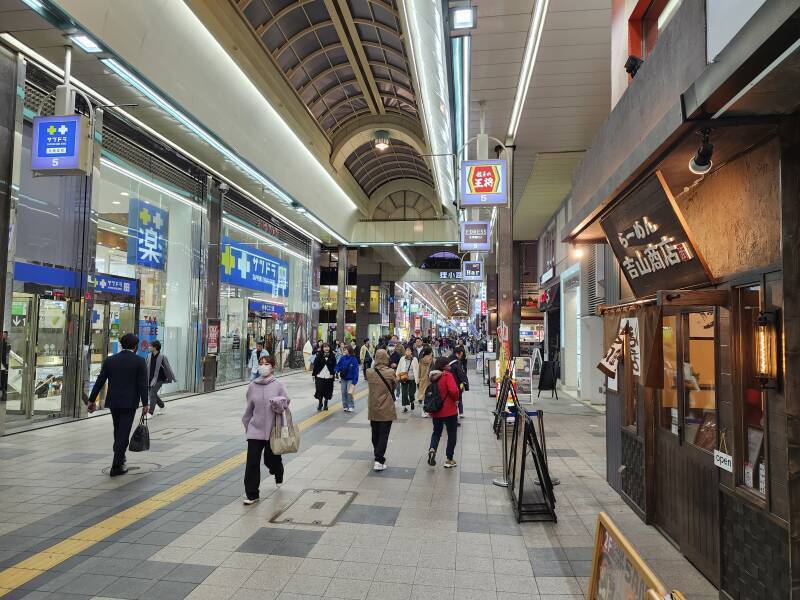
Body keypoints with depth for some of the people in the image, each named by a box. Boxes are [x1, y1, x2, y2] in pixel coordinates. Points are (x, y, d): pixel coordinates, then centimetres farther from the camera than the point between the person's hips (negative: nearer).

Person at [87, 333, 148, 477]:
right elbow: (143, 384, -11)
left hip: (113, 401, 4)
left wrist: (92, 400, 11)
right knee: (123, 433, 0)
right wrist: (145, 404, -7)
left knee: (118, 431, 21)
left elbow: (99, 381, 3)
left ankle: (120, 457, 35)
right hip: (129, 403, -4)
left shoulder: (109, 360, 3)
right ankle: (116, 466, -1)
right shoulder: (139, 361, -8)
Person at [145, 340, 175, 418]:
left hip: (158, 379, -6)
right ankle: (163, 406, 34)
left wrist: (172, 378, -1)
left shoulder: (162, 356, -12)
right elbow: (147, 367, 12)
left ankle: (151, 412, -1)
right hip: (151, 378, 6)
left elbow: (168, 368, -6)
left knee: (152, 394, -10)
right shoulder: (149, 355, 4)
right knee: (153, 394, 12)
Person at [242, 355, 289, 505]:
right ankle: (252, 495, 10)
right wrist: (246, 424, 16)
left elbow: (286, 403, -3)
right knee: (252, 463, -3)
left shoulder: (278, 385, -8)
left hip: (273, 430, -2)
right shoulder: (252, 386, 0)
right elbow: (249, 408, 10)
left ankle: (278, 475, 48)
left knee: (272, 459, 13)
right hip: (255, 430, 2)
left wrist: (279, 404, -24)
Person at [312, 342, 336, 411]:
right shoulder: (319, 355, 1)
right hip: (320, 376, -1)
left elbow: (334, 366, 4)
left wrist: (333, 374, -6)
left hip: (328, 376, 1)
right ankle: (320, 403, 16)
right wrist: (314, 374, -1)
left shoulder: (332, 356, 3)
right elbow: (315, 365, 2)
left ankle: (326, 404, 22)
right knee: (319, 390, -2)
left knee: (327, 391, 6)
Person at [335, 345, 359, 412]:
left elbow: (355, 371, -14)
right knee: (343, 392, 9)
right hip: (343, 378, 5)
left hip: (350, 379, -4)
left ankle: (351, 406, 9)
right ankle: (345, 406, 22)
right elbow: (338, 365, 9)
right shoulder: (343, 358, -3)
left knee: (349, 392, -8)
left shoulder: (353, 359, -15)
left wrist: (354, 381, -17)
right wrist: (338, 371, -12)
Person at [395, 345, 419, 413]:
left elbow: (417, 369, 1)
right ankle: (404, 407, 3)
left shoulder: (415, 359, 1)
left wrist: (417, 379, -3)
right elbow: (398, 368, 8)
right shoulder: (402, 359, 4)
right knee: (404, 393, -4)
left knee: (411, 392, 4)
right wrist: (398, 376, 0)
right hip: (404, 379, 1)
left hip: (412, 379, -1)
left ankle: (412, 402, 34)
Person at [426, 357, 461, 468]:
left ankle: (432, 449, -3)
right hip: (449, 410, -5)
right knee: (452, 434, 10)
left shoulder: (433, 377, 4)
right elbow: (453, 390, -27)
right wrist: (456, 399, -9)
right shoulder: (447, 375, -17)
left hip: (435, 410, 6)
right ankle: (449, 460, 15)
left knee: (437, 432, 22)